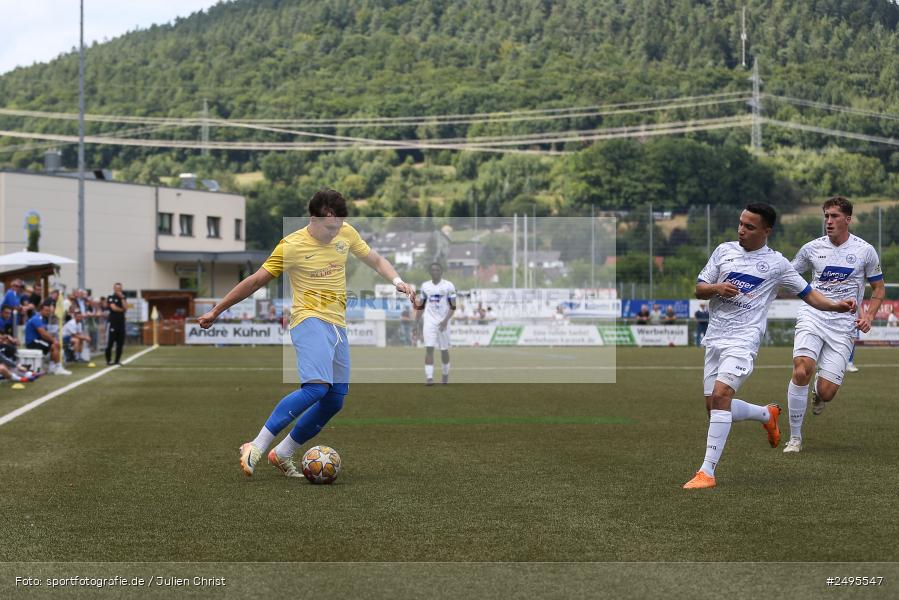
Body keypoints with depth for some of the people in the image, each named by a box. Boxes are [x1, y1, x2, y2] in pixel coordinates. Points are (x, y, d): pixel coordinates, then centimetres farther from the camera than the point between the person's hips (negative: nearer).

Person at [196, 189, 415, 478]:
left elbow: (375, 260, 21)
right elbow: (255, 281, -2)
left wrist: (397, 281, 1)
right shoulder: (291, 246, -9)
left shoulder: (346, 233, 6)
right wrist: (216, 311, 3)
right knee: (316, 387, -28)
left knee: (334, 400, 1)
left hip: (337, 325, 7)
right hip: (309, 321, -7)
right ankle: (256, 447, -27)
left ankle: (282, 454, 13)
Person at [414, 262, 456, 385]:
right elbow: (420, 307, 14)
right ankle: (429, 377, -16)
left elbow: (453, 307, -5)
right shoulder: (425, 286, 7)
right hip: (429, 321, 1)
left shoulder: (448, 286, -3)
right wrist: (416, 323, 11)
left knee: (444, 350, 8)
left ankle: (446, 375, 28)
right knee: (429, 348, -11)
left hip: (443, 322, -1)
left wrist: (446, 320, -17)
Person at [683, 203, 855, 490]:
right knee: (714, 407, 7)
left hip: (743, 339, -5)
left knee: (721, 394, -25)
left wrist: (837, 305, -9)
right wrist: (716, 288, -9)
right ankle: (767, 414, 37)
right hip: (714, 337, 5)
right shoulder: (724, 250, 11)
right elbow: (699, 289, 13)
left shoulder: (776, 263, 3)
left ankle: (707, 472, -24)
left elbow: (808, 293, 8)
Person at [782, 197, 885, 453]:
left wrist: (869, 315, -3)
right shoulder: (812, 248, 5)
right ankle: (795, 437, -11)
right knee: (802, 371, -25)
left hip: (844, 325, 0)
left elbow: (879, 288, 13)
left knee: (826, 392, -8)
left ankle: (818, 394, 34)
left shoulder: (865, 250, 3)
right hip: (812, 316, 0)